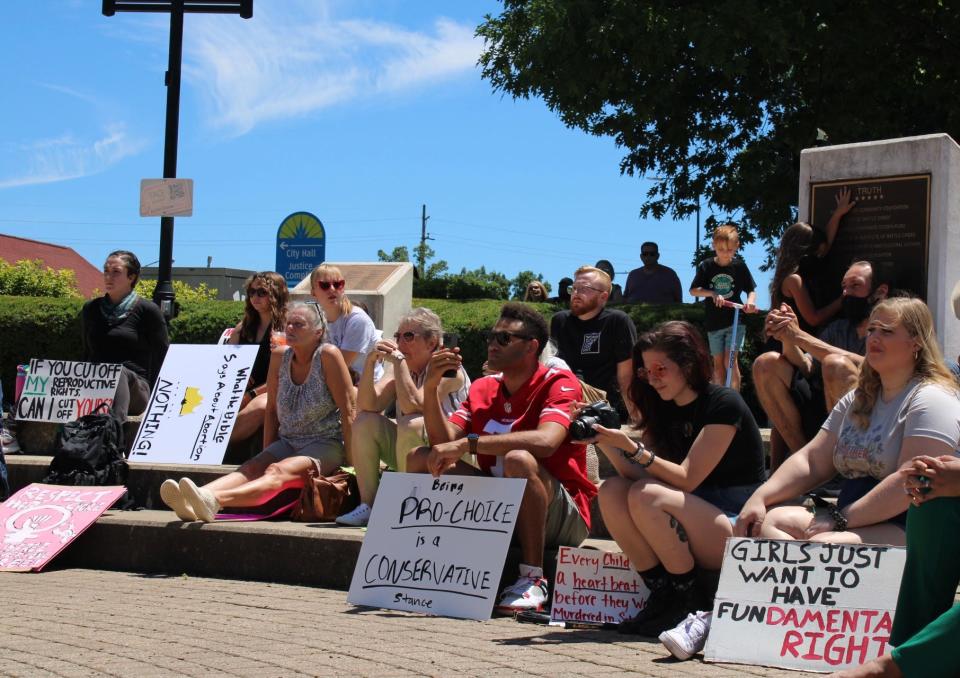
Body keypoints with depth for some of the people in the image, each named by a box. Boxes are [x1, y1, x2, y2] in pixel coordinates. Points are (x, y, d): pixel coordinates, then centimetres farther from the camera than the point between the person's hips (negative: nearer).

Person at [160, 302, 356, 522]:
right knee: (250, 468, -22)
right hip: (287, 443, 6)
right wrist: (266, 454, 8)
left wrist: (350, 461, -14)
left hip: (326, 446, -6)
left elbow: (349, 410, -12)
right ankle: (193, 503, -50)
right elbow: (272, 410, 13)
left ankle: (215, 501, -60)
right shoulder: (279, 356, 5)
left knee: (278, 472, -32)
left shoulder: (327, 355, -11)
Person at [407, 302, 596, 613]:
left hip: (562, 515, -6)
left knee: (518, 459, -36)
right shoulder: (482, 389, 10)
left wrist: (467, 443, -32)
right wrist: (431, 388, -14)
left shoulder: (559, 383, -10)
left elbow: (545, 442, -30)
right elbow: (443, 442, -1)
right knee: (421, 458, -6)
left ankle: (532, 579, -30)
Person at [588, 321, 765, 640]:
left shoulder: (723, 404, -11)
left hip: (738, 530, -7)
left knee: (645, 496, -28)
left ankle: (689, 603, -15)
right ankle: (663, 595, -14)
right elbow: (635, 473, 1)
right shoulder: (663, 409, 11)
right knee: (611, 491, -14)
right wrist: (607, 442, -14)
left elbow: (687, 479, -19)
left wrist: (633, 448, -26)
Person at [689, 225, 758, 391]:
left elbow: (751, 290, 5)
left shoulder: (740, 267, -2)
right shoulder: (706, 266, -2)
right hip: (714, 321, 2)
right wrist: (712, 293, -22)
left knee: (730, 360, -13)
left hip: (735, 320, -2)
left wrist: (750, 301, -17)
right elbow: (693, 290, -6)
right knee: (718, 362, 9)